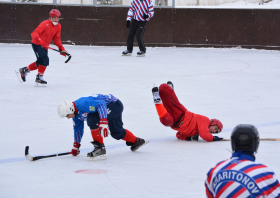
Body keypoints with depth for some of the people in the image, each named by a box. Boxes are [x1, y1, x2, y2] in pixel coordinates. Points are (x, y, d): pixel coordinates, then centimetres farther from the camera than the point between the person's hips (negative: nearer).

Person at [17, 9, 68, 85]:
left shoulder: (58, 26, 2)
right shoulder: (45, 24, -22)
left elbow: (56, 39, 9)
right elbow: (34, 33, -29)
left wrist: (61, 48, -3)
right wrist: (39, 40, -48)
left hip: (44, 46, 9)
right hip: (37, 44, -9)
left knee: (40, 62, 16)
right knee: (45, 60, -20)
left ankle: (25, 70, 34)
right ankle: (39, 77, -5)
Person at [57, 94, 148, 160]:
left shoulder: (83, 104, -30)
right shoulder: (76, 114, 3)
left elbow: (101, 104, -37)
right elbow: (78, 128, 18)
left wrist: (103, 122, -44)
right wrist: (76, 146, 21)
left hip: (114, 104, -11)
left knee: (92, 119, -26)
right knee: (117, 133, 20)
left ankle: (100, 149, -23)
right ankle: (136, 141, 44)